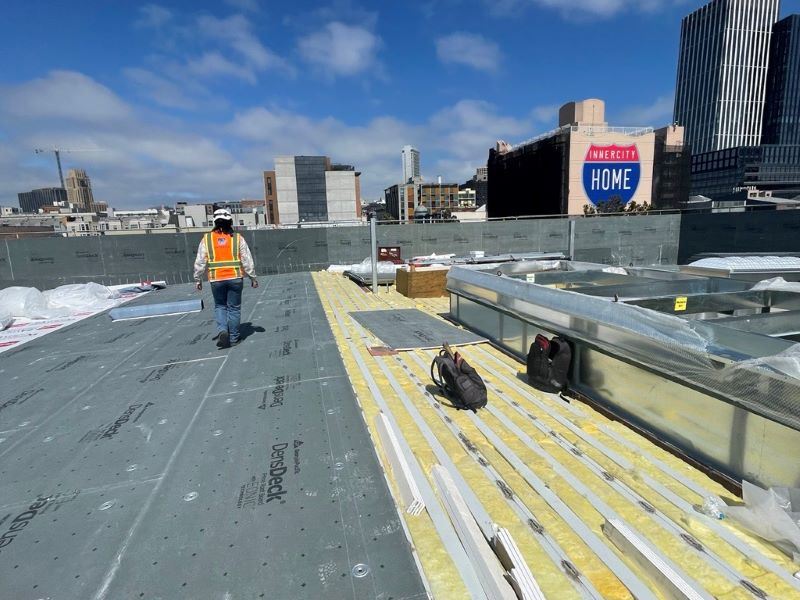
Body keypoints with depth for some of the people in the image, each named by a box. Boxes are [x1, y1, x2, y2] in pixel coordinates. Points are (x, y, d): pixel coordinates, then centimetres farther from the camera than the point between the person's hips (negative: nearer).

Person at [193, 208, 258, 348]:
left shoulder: (207, 239, 0)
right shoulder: (237, 238, -2)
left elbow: (200, 262, 2)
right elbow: (247, 260, 0)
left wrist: (198, 279, 13)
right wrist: (253, 277, 9)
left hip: (216, 280, 1)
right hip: (235, 278, 0)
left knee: (220, 306, 18)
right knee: (234, 308, 9)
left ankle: (222, 330, -3)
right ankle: (233, 338, 15)